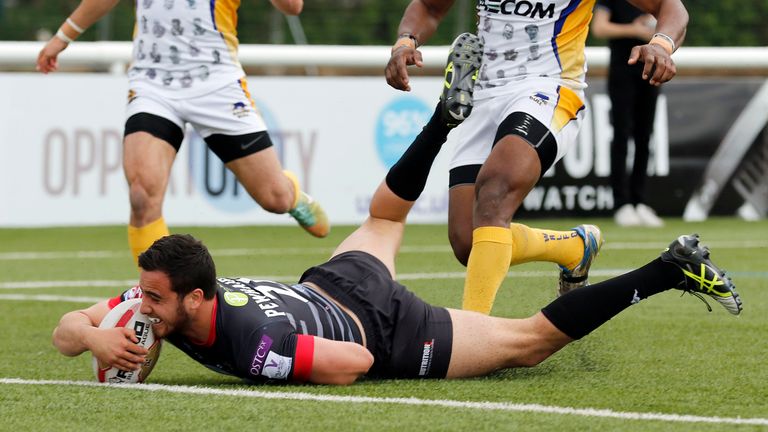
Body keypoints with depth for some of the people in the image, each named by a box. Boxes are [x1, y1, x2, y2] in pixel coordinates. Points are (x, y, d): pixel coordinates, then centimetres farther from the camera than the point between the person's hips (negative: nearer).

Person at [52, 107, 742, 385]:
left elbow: (355, 362, -35)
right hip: (336, 281, 7)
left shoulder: (251, 343, -40)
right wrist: (97, 336, -35)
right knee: (382, 220, 39)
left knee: (528, 340, 8)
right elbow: (67, 327, -14)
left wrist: (287, 376, -27)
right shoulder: (157, 297, -21)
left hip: (392, 332, -7)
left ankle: (674, 270, 10)